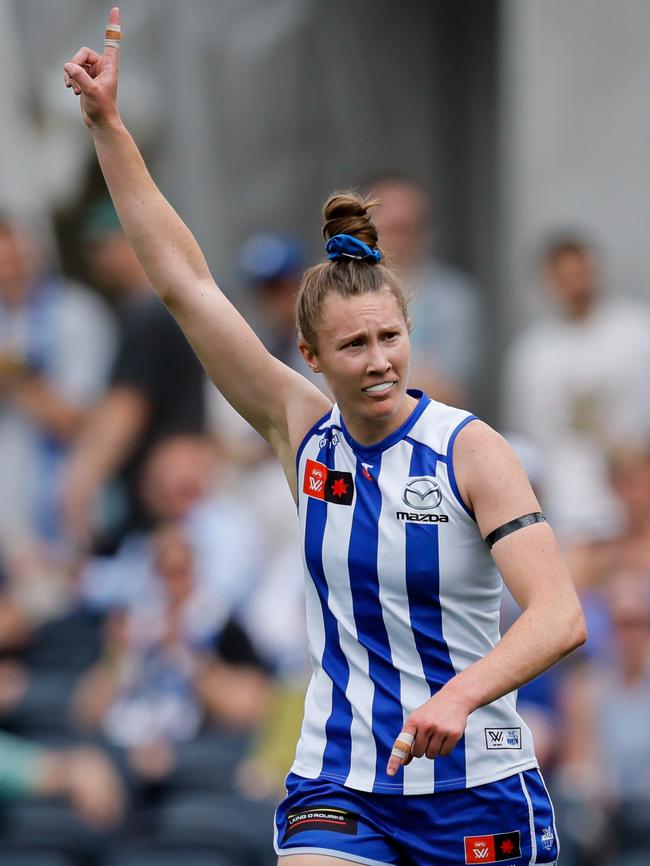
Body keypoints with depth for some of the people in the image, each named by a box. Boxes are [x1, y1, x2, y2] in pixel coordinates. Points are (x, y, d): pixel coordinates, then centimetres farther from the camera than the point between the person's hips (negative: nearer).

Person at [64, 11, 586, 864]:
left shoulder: (470, 448, -10)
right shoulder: (303, 429, 1)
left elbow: (559, 615, -20)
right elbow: (183, 281, 1)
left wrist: (457, 698, -37)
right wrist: (107, 124, -3)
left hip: (475, 790, -2)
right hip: (337, 789, 2)